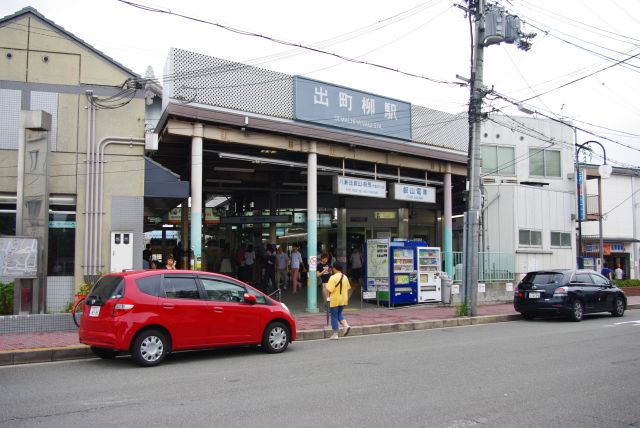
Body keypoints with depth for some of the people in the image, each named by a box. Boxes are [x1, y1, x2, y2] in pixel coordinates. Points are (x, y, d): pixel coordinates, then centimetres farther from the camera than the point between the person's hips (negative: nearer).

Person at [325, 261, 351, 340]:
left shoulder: (333, 277, -16)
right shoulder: (345, 277, 5)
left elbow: (329, 290, -21)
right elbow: (347, 288, 12)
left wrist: (328, 296, -4)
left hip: (335, 300, -6)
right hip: (343, 300, 6)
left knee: (334, 316, 5)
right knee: (339, 313, 24)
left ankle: (335, 334, 9)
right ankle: (346, 325, 2)